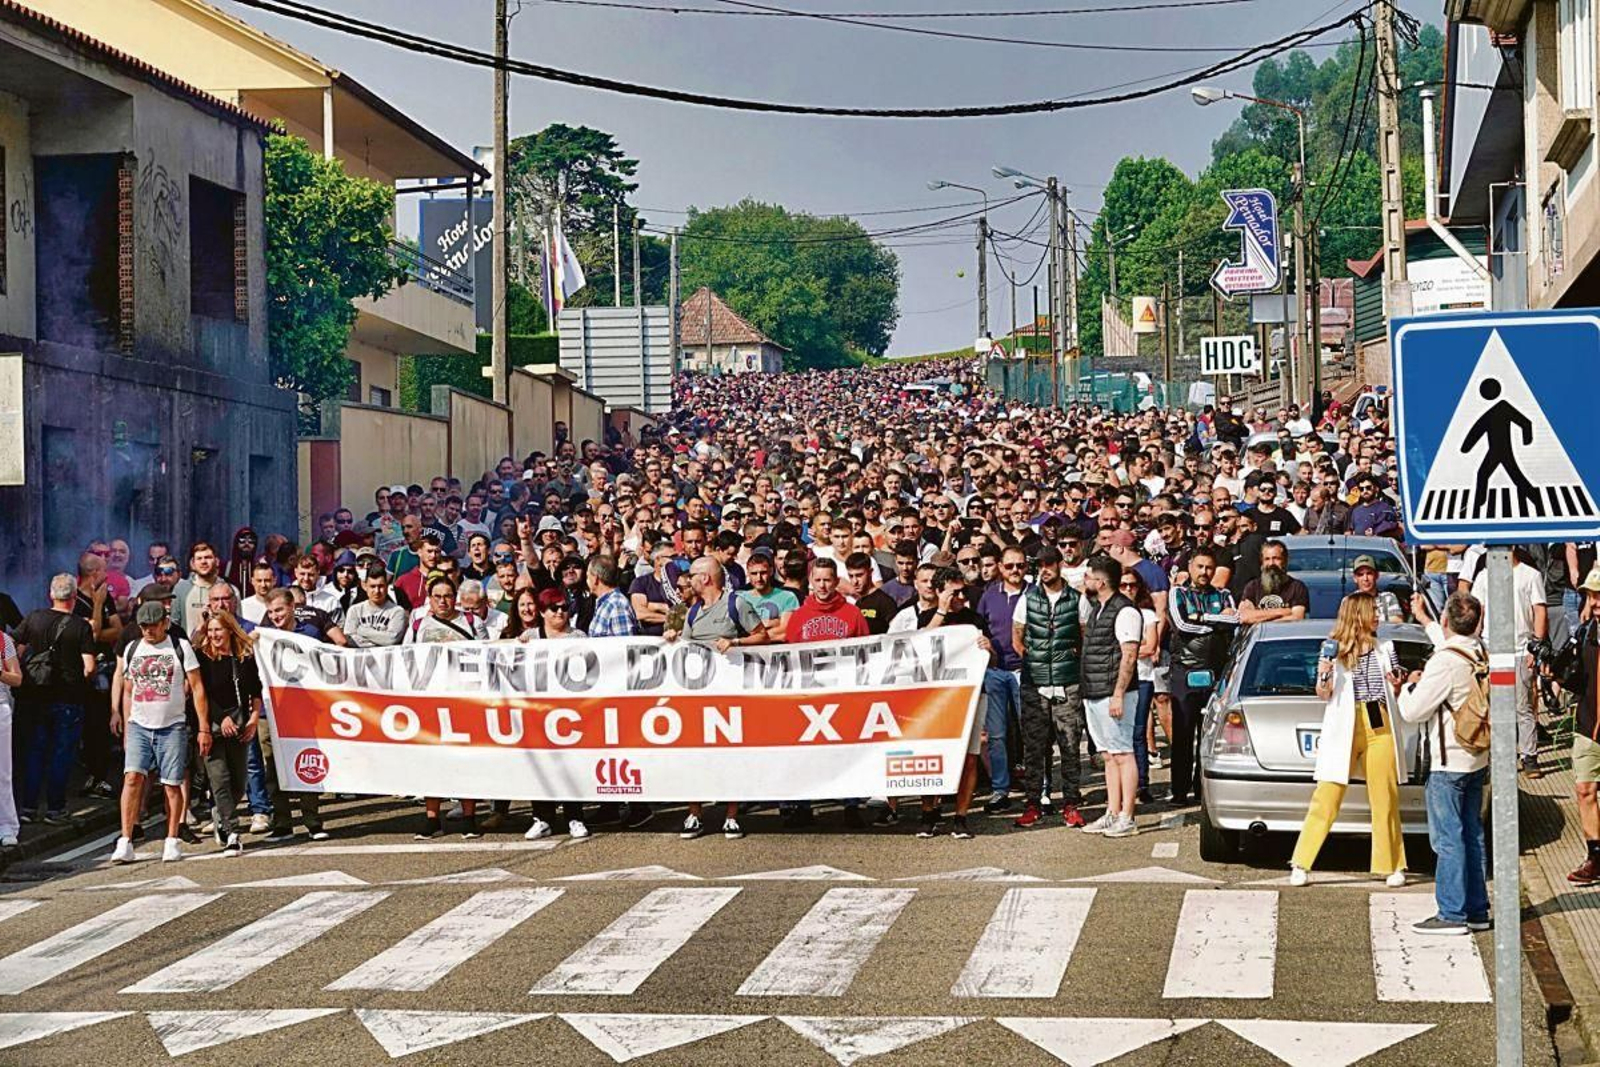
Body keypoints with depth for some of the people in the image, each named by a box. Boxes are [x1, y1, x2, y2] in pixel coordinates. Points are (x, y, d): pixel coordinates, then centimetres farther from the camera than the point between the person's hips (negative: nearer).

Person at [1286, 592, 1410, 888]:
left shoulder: (1385, 647, 12)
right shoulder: (1333, 648, 5)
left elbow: (1398, 694, 17)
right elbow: (1324, 694, 4)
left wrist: (1398, 684, -5)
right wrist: (1324, 677, -16)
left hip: (1380, 727, 2)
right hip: (1344, 729, -2)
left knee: (1385, 800, 1)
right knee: (1327, 797, -5)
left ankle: (1392, 866, 11)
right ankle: (1301, 865, -2)